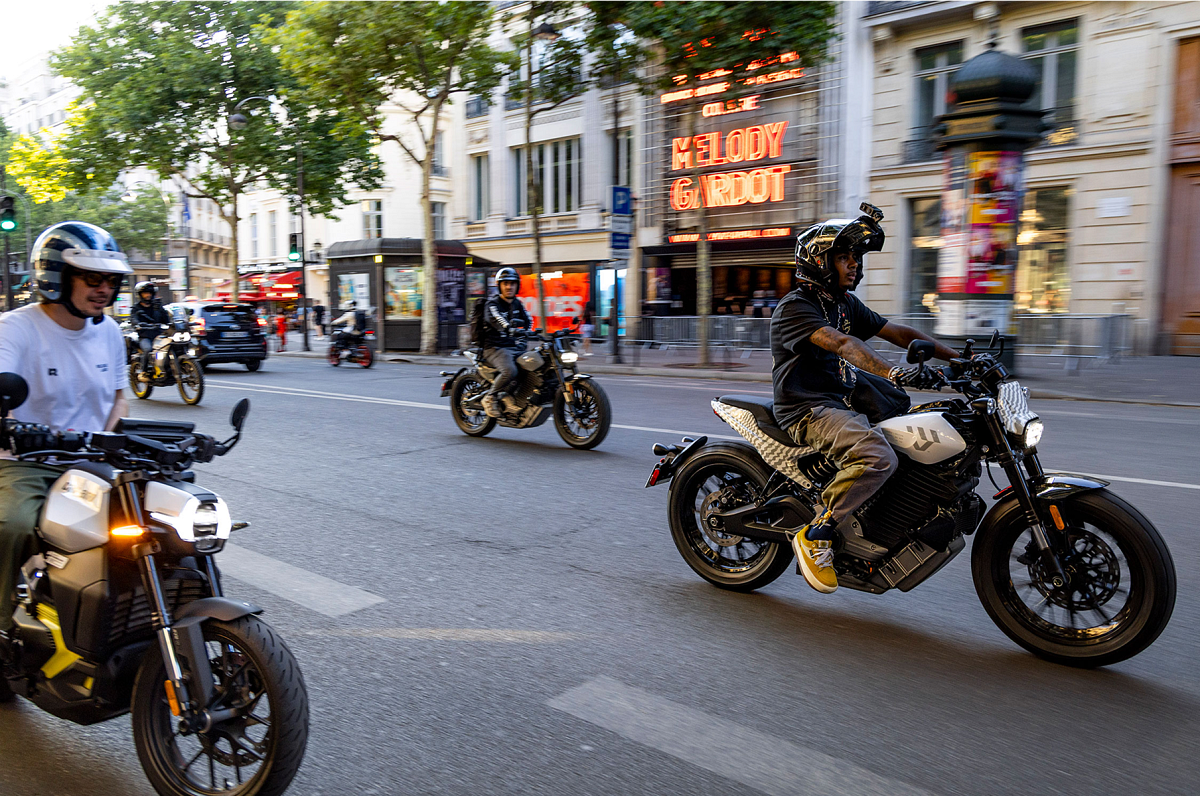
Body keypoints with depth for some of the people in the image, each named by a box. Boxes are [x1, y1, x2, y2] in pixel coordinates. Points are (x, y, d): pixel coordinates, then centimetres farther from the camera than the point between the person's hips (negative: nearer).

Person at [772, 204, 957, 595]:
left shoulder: (847, 305, 17)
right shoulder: (794, 307, -11)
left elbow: (899, 332, 12)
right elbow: (842, 344, -29)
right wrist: (893, 373, -44)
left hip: (846, 402, 9)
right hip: (809, 411, -9)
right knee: (878, 457, -33)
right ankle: (815, 534, -19)